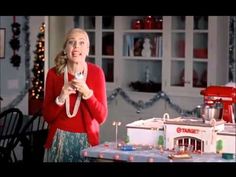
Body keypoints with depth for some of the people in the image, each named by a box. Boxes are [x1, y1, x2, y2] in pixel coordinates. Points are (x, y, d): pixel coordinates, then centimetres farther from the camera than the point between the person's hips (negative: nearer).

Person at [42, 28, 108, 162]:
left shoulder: (97, 72, -6)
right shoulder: (54, 73, -4)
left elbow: (101, 117, -7)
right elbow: (48, 117, -1)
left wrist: (87, 93, -21)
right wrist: (61, 98, -18)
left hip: (87, 139, 0)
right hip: (59, 139, 1)